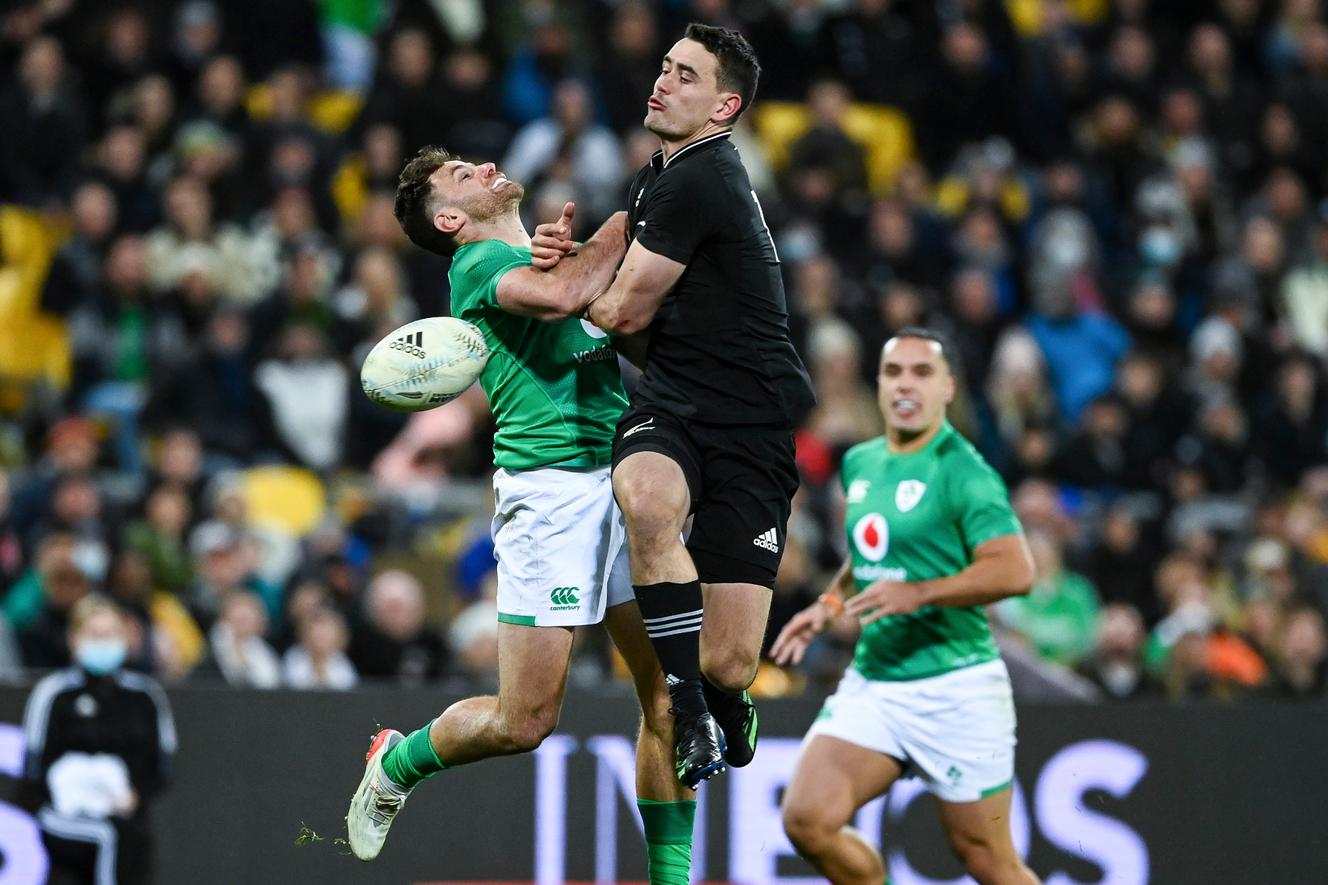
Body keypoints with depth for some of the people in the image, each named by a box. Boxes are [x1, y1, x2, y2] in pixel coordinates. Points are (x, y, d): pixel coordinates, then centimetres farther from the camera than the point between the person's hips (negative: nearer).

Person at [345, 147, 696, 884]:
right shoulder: (477, 264, -3)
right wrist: (626, 222, -10)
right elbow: (560, 296, -23)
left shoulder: (546, 253, 22)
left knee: (668, 692, 0)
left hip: (626, 481, 7)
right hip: (552, 485, -7)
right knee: (525, 721, -6)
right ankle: (398, 763, 21)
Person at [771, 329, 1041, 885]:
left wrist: (917, 594, -29)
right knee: (806, 817, -11)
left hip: (953, 688, -6)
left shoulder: (964, 473, -12)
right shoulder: (861, 464, 11)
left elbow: (1015, 571, -23)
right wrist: (830, 603, 15)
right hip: (870, 682, 6)